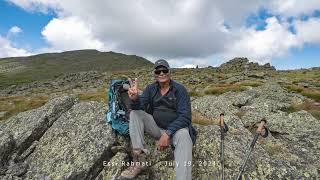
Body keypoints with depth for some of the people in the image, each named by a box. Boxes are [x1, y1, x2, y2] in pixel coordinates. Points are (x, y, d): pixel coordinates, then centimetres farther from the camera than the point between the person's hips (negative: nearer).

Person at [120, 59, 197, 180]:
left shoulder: (180, 89, -9)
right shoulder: (151, 88, 3)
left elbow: (185, 116, -17)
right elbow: (139, 107, -10)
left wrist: (168, 133, -29)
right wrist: (134, 99, -35)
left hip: (175, 129, -3)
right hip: (156, 128, 4)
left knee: (183, 135, -36)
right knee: (135, 113, -14)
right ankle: (139, 160, -21)